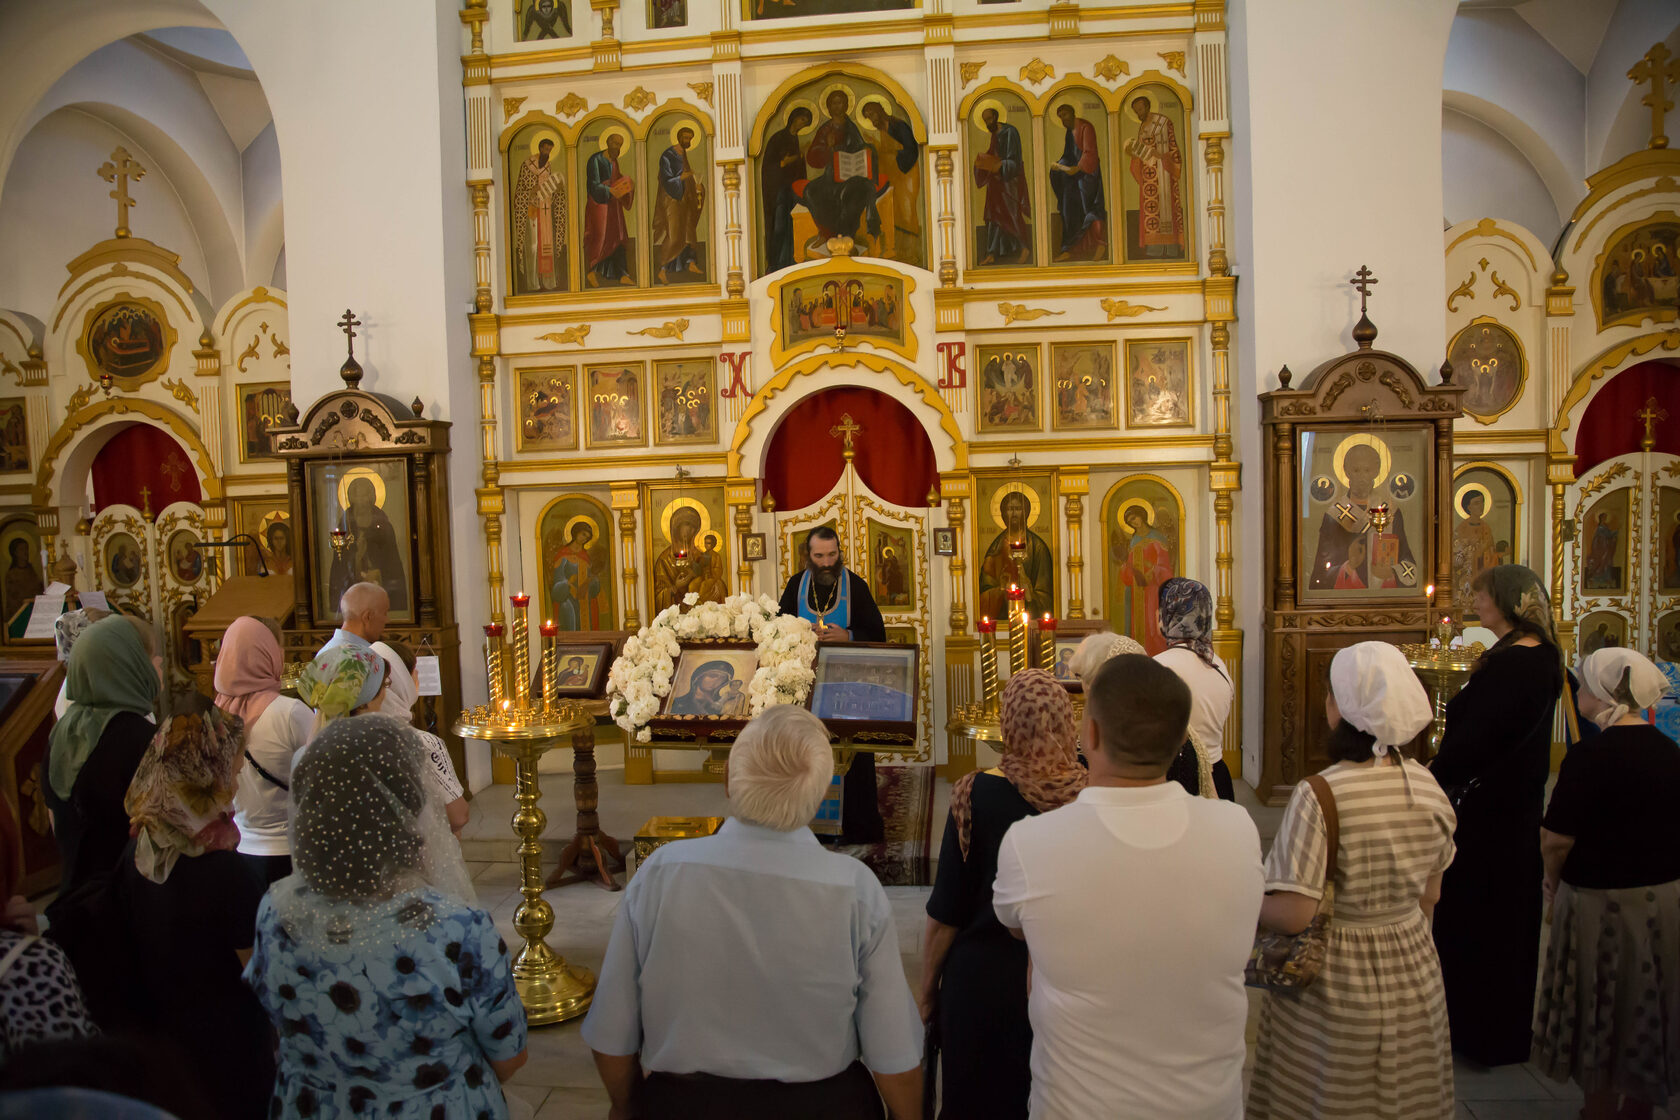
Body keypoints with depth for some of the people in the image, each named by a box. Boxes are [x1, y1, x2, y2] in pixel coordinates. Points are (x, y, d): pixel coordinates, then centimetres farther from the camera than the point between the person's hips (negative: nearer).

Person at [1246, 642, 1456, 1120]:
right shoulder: (1426, 785, -5)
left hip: (1337, 990, -6)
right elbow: (1429, 896, 7)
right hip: (1413, 983, 6)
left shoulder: (1319, 796, -26)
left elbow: (1292, 915, -25)